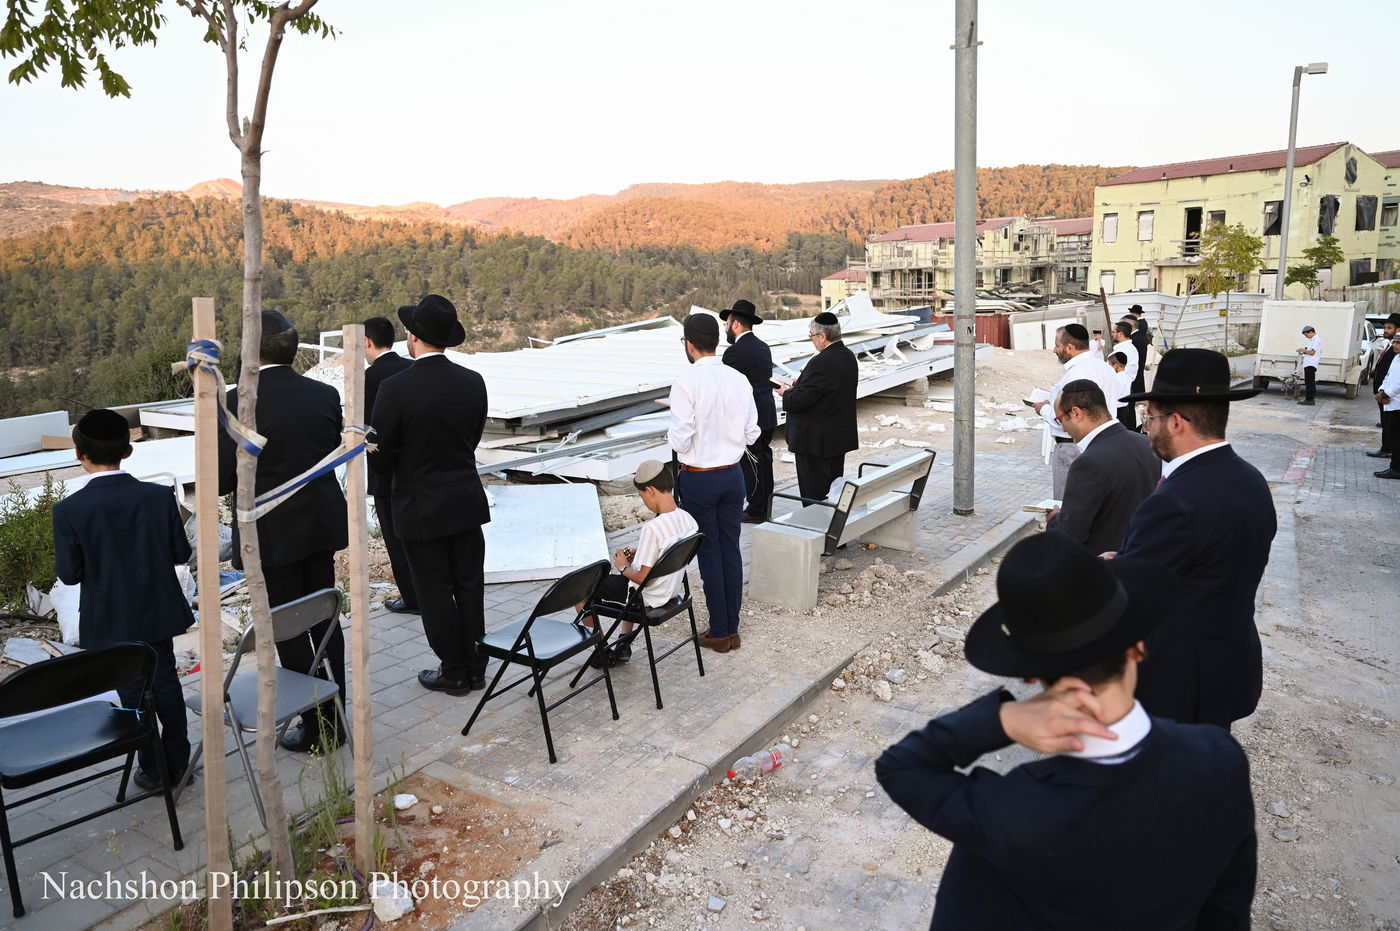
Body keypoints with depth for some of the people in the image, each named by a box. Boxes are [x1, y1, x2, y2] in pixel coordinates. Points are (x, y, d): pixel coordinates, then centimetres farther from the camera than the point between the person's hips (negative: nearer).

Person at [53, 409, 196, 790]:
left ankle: (152, 769, 22)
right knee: (165, 681, 16)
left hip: (110, 623, -2)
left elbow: (69, 573, -12)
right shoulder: (159, 497, -12)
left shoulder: (69, 510, -17)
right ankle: (177, 761, 25)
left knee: (132, 691, 12)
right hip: (159, 614, 2)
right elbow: (181, 553, -5)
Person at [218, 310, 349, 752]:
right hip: (321, 526, 6)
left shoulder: (239, 402, -17)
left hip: (273, 533, -5)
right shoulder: (325, 395, -1)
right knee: (325, 620, 16)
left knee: (289, 632, 6)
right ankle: (335, 719, 26)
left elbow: (223, 479, -13)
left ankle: (316, 729, 16)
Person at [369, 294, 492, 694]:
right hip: (467, 503, 5)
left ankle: (453, 671, 20)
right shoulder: (473, 382, -4)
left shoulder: (396, 389, -18)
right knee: (469, 586, 14)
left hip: (421, 507, -4)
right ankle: (476, 667, 25)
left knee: (436, 593, 9)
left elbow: (379, 457, -10)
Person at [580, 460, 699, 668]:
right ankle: (624, 646, 37)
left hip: (647, 600, -8)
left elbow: (644, 578, -26)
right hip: (671, 591, 8)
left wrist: (623, 567, -8)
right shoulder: (688, 520, -6)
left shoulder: (652, 528, -31)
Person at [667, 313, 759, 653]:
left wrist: (673, 438, 2)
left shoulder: (686, 382, -18)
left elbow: (680, 440, -20)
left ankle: (719, 632, 16)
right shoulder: (740, 380, -2)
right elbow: (752, 434, 3)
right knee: (731, 549, 13)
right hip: (733, 474, 5)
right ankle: (732, 628, 22)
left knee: (709, 552, 6)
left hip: (699, 478, -4)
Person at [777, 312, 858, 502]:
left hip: (815, 440, -9)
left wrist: (785, 393, -2)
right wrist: (801, 384, 10)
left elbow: (799, 401, -23)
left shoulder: (821, 363, -24)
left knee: (814, 494, -1)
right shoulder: (849, 356, 5)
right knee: (834, 490, 18)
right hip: (841, 436, 9)